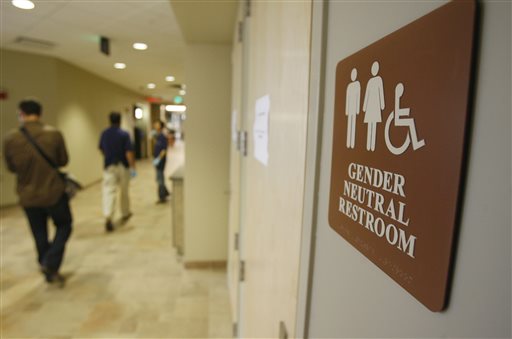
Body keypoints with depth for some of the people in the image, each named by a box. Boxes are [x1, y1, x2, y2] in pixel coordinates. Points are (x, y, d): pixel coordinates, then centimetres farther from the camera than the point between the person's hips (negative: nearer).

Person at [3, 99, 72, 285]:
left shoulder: (10, 139, -8)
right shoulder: (54, 134, -14)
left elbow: (11, 167, 4)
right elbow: (63, 161, -3)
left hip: (27, 196, 3)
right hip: (53, 193, -2)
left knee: (39, 234, 17)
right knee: (64, 226, 18)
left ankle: (49, 271, 29)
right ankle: (50, 264, 3)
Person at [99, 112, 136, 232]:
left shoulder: (104, 134, 3)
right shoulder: (124, 134, -11)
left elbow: (101, 149, 16)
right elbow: (129, 152, -17)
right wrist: (132, 167, -14)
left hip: (108, 166, 2)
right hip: (123, 166, -2)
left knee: (109, 191, -4)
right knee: (124, 191, 14)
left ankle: (108, 217, -20)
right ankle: (125, 213, 30)